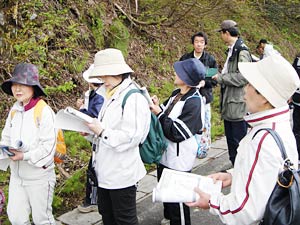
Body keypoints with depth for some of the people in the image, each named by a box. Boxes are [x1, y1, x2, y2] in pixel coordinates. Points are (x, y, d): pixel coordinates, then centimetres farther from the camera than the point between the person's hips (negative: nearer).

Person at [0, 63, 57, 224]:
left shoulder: (44, 112, -17)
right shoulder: (14, 110, 2)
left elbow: (48, 146, -19)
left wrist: (25, 156, -23)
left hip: (39, 176, -6)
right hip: (17, 175, 6)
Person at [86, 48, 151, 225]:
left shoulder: (134, 98, -19)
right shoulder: (112, 96, 10)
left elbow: (131, 138, -25)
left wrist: (102, 131, -22)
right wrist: (92, 130, -1)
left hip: (122, 172, -9)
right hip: (106, 171, 9)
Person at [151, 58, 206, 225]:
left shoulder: (194, 102, -22)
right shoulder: (176, 94, 4)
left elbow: (177, 132, -25)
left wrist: (159, 113, -20)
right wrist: (158, 106, -5)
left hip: (179, 159, -9)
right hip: (166, 154, 9)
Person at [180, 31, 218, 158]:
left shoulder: (210, 60, 1)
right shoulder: (185, 58, 4)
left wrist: (205, 82, -16)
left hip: (204, 96, -1)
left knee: (204, 123, 2)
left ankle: (203, 148, 17)